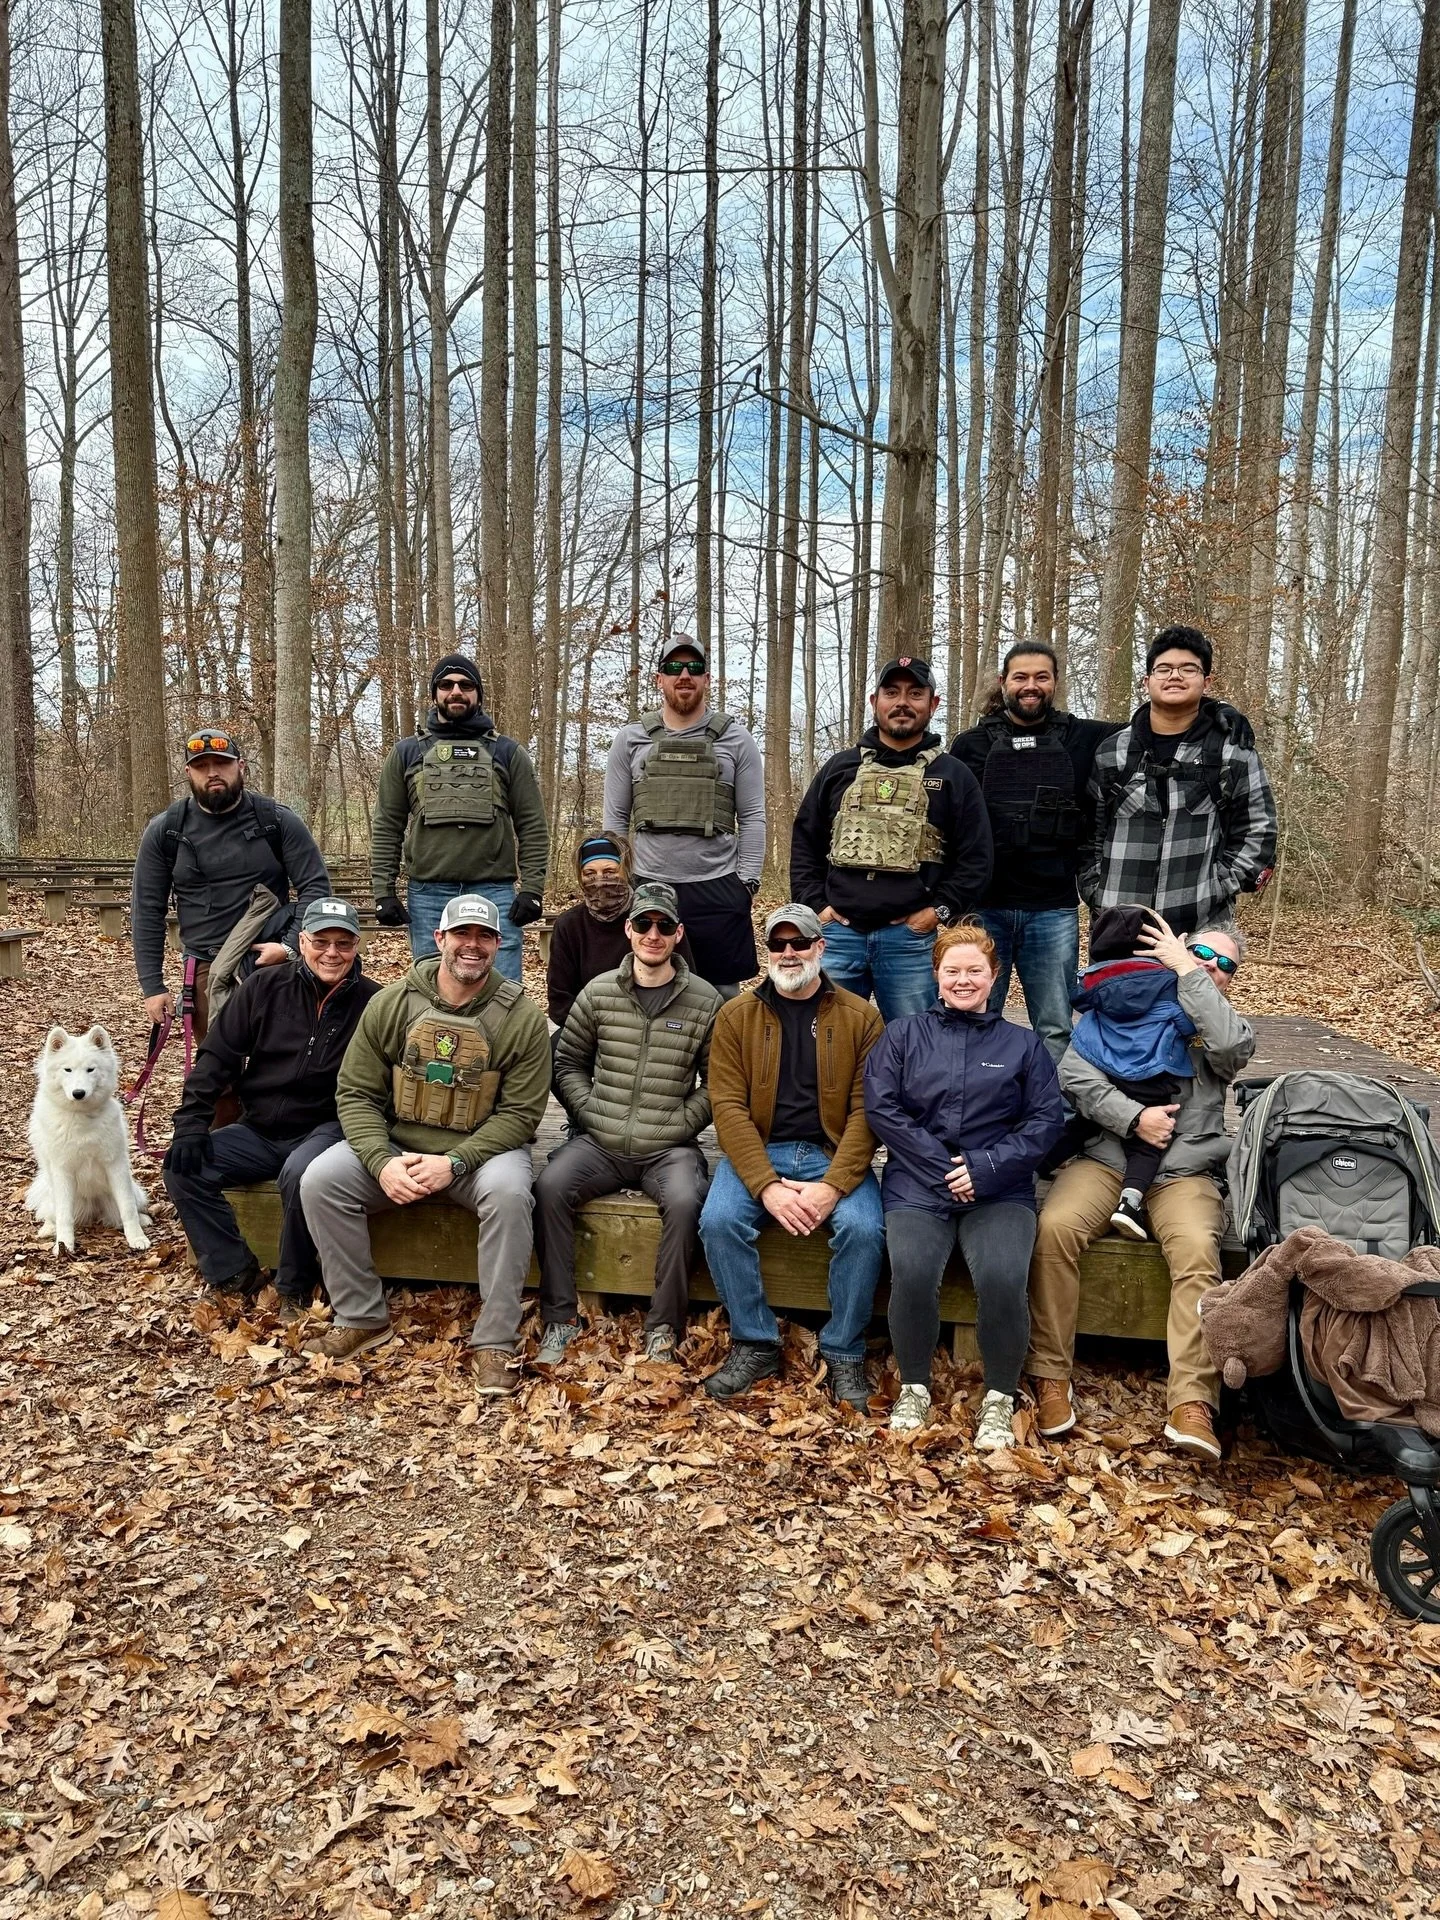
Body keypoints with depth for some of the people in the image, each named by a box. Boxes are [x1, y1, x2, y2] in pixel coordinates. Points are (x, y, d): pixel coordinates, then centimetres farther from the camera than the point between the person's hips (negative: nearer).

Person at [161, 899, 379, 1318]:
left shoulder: (372, 1002, -7)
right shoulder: (264, 987, 0)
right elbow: (217, 1056, 1)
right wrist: (191, 1123, -7)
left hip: (324, 1130, -4)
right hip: (258, 1131, 4)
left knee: (299, 1174, -35)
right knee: (182, 1168, -14)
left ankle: (295, 1287, -11)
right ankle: (231, 1271, -1)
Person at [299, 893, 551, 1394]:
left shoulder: (521, 1018, -9)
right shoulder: (390, 1003, -3)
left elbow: (520, 1112, -10)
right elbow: (356, 1094, -2)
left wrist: (454, 1163, -22)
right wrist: (382, 1162, -19)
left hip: (483, 1149, -2)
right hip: (396, 1146, 3)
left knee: (508, 1192, -34)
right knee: (319, 1180, -18)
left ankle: (495, 1342, -19)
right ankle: (362, 1318, -2)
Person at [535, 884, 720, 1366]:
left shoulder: (705, 1001, 3)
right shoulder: (598, 993, 7)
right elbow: (568, 1063, 13)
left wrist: (679, 1125, -7)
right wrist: (591, 1115, -1)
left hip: (669, 1148, -1)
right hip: (600, 1143, 2)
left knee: (685, 1201, -32)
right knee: (550, 1187, -26)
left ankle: (664, 1327, -15)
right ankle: (560, 1317, -12)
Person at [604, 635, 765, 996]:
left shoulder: (735, 739, 5)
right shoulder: (630, 738, 7)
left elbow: (752, 817, 3)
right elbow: (615, 818, 9)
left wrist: (748, 881, -4)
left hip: (717, 889, -1)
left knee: (722, 995, 5)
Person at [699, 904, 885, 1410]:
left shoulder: (860, 1017, 2)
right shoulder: (736, 1017, 4)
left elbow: (866, 1109, -4)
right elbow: (728, 1106, -4)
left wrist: (833, 1185, -18)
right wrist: (767, 1186, -18)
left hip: (834, 1155, -1)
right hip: (757, 1153, 1)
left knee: (863, 1228, -27)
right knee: (719, 1220, -26)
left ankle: (844, 1354, -5)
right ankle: (755, 1345, -6)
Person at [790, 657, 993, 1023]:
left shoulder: (954, 776, 8)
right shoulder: (839, 767, 13)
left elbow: (975, 859, 4)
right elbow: (805, 844, 15)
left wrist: (939, 912, -6)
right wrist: (815, 905, 3)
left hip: (912, 938, -1)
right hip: (838, 933, 2)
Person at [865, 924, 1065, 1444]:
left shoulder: (1023, 1044, 15)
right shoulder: (903, 1034, 13)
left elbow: (1047, 1119, 5)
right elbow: (880, 1106, 1)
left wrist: (987, 1167, -9)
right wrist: (940, 1165, -9)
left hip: (999, 1191, 0)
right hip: (918, 1185, 0)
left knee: (1002, 1279, -28)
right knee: (913, 1274, -28)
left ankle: (1000, 1397, -2)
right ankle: (914, 1386, -1)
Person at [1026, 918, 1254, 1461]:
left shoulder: (1221, 1027, 18)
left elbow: (1232, 1045, -9)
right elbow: (1074, 1071, 1)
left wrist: (1186, 971, -3)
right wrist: (1133, 1117, -9)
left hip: (1184, 1172, 1)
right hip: (1106, 1157, -1)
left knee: (1197, 1249, -31)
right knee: (1055, 1226, -29)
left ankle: (1192, 1401, -31)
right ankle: (1051, 1376, -19)